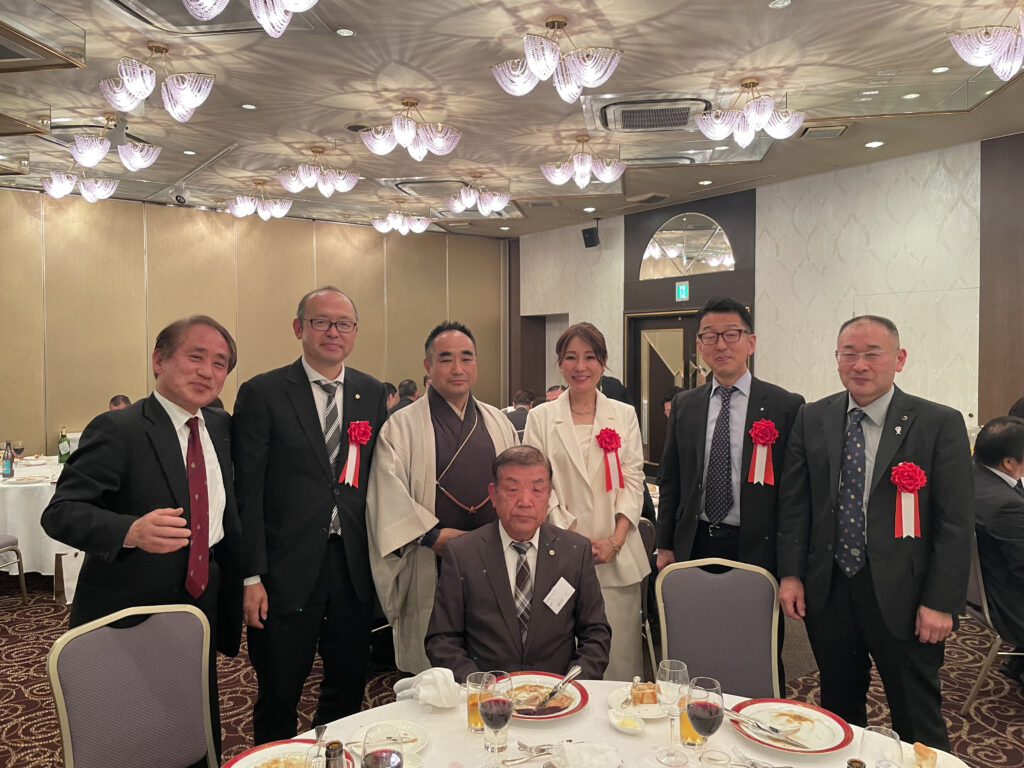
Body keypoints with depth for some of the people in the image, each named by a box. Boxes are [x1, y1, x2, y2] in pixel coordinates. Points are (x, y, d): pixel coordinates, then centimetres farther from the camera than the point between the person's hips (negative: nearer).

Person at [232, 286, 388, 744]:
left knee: (349, 690, 17)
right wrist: (252, 576, -10)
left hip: (354, 569, 4)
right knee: (278, 697, 12)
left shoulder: (373, 394, 6)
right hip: (287, 570, -3)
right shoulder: (262, 393, -5)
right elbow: (247, 491, -7)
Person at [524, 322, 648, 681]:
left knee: (619, 653, 5)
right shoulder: (541, 417, 3)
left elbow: (633, 480, 4)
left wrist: (615, 540, -7)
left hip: (618, 555, 1)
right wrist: (574, 537, -9)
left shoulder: (624, 414, 8)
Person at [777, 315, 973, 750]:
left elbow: (955, 522, -8)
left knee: (918, 722, 10)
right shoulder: (811, 419, 3)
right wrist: (791, 573, -1)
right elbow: (794, 502, 5)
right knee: (838, 708, 19)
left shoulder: (940, 424, -7)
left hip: (901, 595, -3)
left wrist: (941, 602, -11)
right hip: (827, 590, 3)